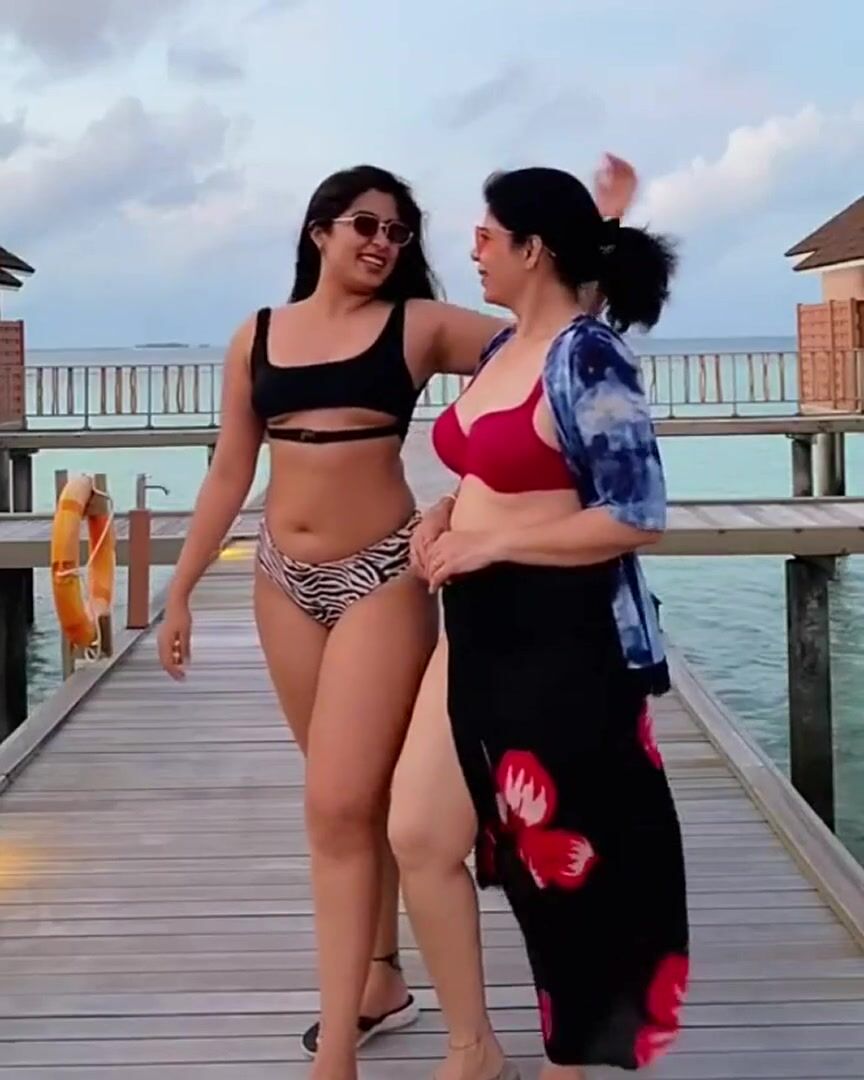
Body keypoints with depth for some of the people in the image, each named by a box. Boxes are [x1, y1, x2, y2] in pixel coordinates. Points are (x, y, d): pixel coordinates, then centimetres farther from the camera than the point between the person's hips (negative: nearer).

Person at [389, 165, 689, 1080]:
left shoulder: (587, 359, -16)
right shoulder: (504, 347, 11)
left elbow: (637, 517, -21)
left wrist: (487, 544, -17)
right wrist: (445, 514, 4)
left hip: (562, 637, -9)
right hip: (476, 629, 9)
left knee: (562, 863, 7)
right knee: (419, 834, 8)